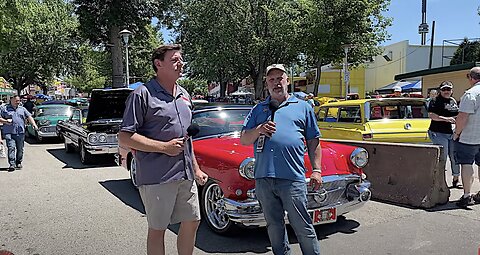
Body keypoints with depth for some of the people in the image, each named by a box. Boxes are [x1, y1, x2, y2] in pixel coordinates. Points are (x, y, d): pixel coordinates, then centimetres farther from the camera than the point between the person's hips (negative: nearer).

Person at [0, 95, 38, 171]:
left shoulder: (22, 109, 15)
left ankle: (18, 163, 19)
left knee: (20, 149, 7)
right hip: (9, 133, -3)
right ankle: (12, 164, -13)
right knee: (11, 148, -12)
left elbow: (29, 117, 7)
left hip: (20, 133, 3)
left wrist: (34, 124, -8)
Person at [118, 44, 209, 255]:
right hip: (157, 177, -7)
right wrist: (164, 147, -18)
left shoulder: (184, 95, 13)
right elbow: (124, 138, -13)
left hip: (186, 175, 7)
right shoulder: (143, 94, -9)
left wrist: (196, 169, 16)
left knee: (191, 222, 14)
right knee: (157, 228, 7)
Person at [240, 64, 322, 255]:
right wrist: (259, 130, -7)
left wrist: (316, 170, 2)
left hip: (292, 178, -3)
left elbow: (313, 141, 12)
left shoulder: (303, 107, 13)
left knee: (302, 226, 0)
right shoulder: (258, 109, 17)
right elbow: (243, 140, 13)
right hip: (263, 178, 3)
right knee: (274, 226, 14)